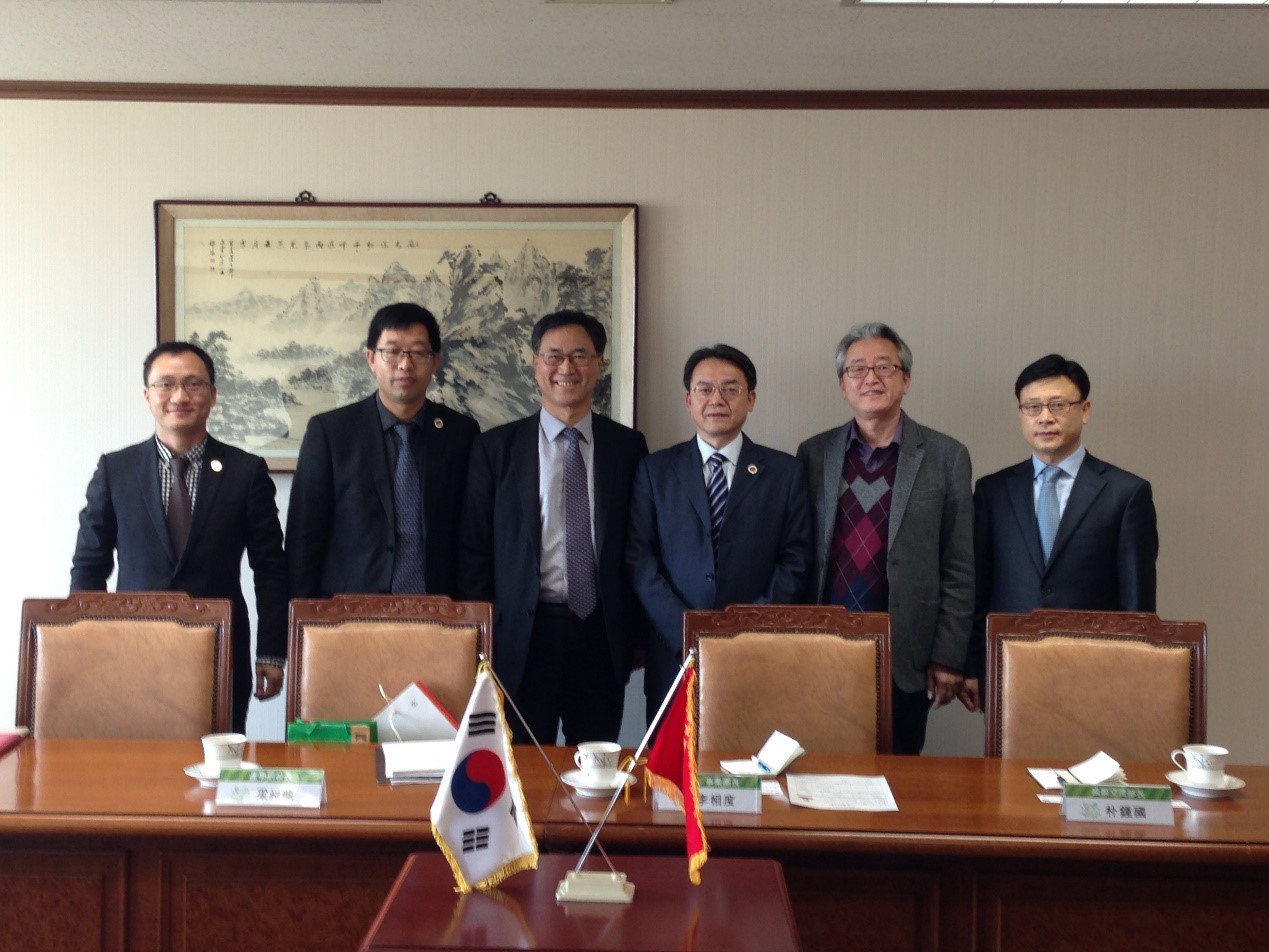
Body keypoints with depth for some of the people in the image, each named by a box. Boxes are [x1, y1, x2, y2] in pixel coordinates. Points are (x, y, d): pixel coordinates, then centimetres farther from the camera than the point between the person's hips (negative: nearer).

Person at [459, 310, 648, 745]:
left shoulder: (628, 446, 5)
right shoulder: (496, 447, 2)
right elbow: (474, 548, 3)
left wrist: (636, 632, 6)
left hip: (602, 636, 1)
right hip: (521, 637, -1)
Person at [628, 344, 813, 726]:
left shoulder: (786, 472, 7)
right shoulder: (654, 470, 7)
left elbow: (795, 561, 2)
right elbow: (639, 559, 0)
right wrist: (688, 634, -11)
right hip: (674, 660, 0)